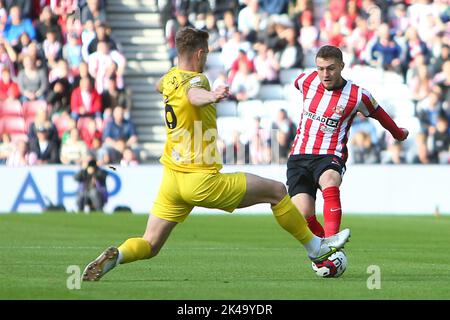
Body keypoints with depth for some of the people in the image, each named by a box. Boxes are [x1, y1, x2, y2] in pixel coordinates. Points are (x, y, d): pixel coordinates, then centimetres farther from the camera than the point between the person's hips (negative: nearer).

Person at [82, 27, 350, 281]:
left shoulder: (171, 77, 10)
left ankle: (115, 256, -21)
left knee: (149, 245, 8)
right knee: (277, 191, 6)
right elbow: (194, 95, -42)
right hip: (202, 181, -8)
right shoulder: (194, 79, -15)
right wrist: (210, 96, -64)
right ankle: (315, 246, 17)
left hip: (171, 180, 8)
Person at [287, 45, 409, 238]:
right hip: (299, 157, 3)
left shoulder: (358, 96, -7)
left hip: (330, 157, -3)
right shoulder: (307, 81, 2)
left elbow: (378, 114, 15)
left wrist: (398, 133, 33)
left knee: (329, 181, -39)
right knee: (302, 215, -16)